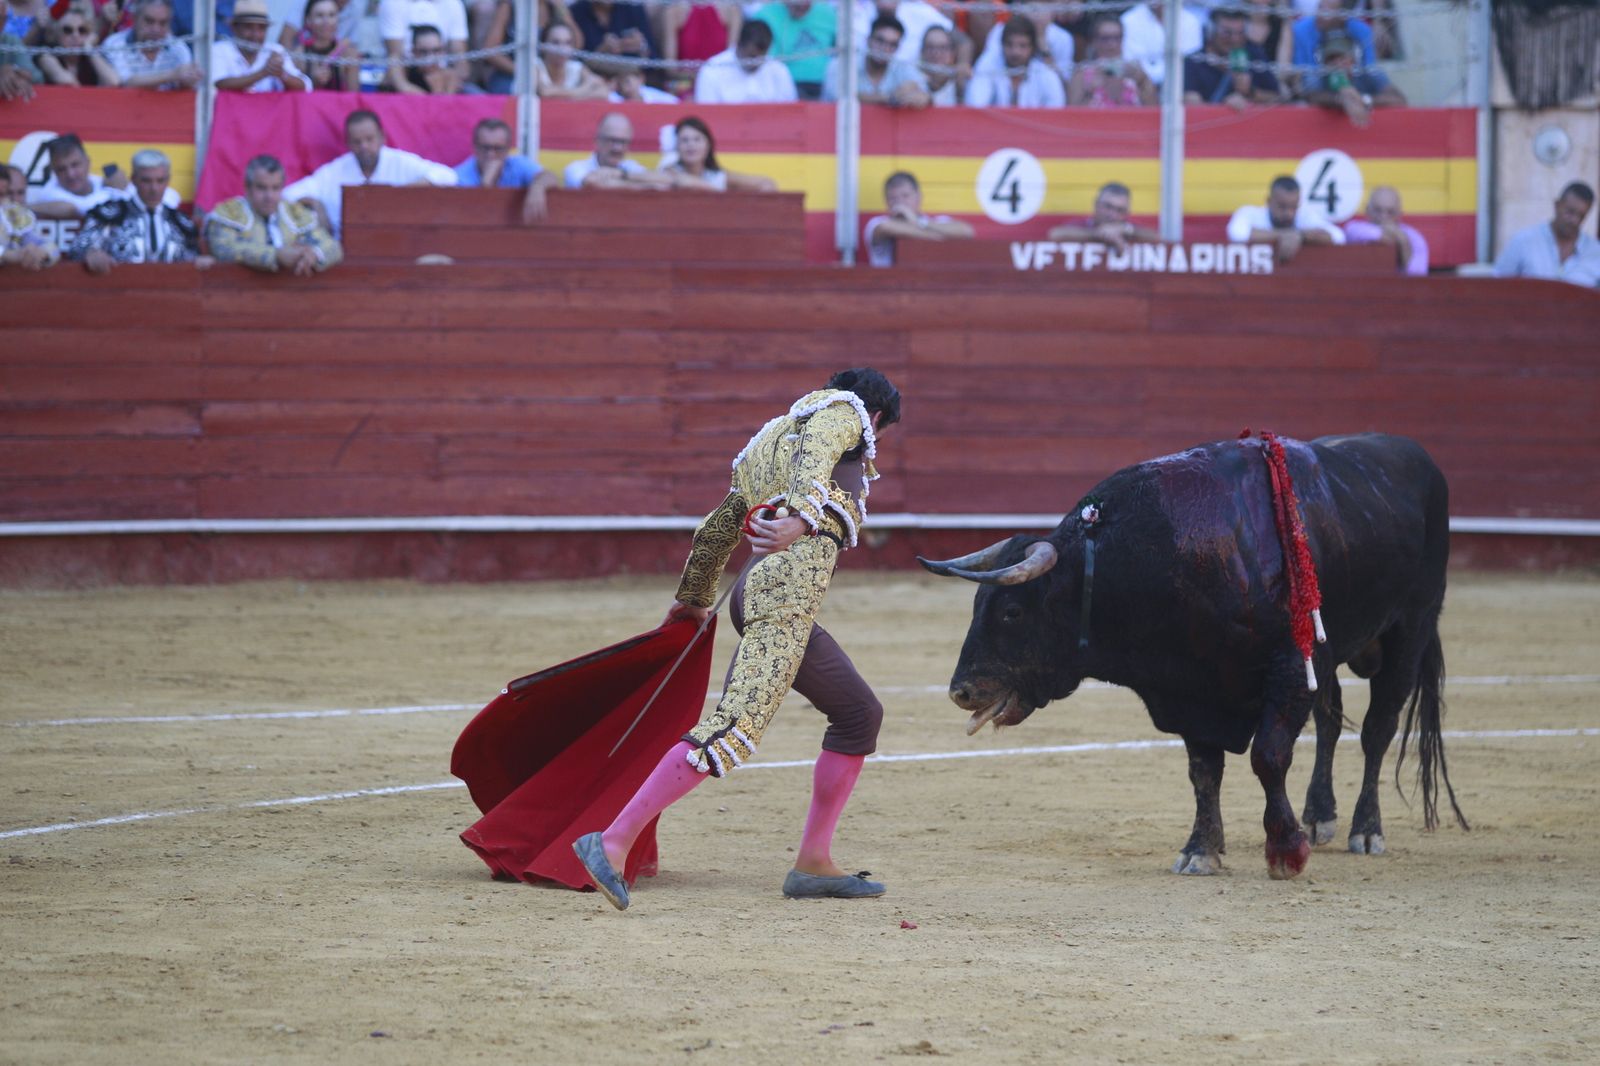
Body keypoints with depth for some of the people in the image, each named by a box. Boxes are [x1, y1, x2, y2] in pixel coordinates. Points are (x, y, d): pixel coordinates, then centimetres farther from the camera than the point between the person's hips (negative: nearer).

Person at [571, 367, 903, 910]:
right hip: (793, 572, -10)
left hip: (760, 588, 10)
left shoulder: (768, 445, 33)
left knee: (860, 714, 20)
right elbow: (814, 461, -13)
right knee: (738, 727, -21)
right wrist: (801, 516, -32)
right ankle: (613, 843, -30)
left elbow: (715, 529, 38)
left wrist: (693, 598, 52)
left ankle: (814, 864, 17)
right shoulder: (843, 411, 10)